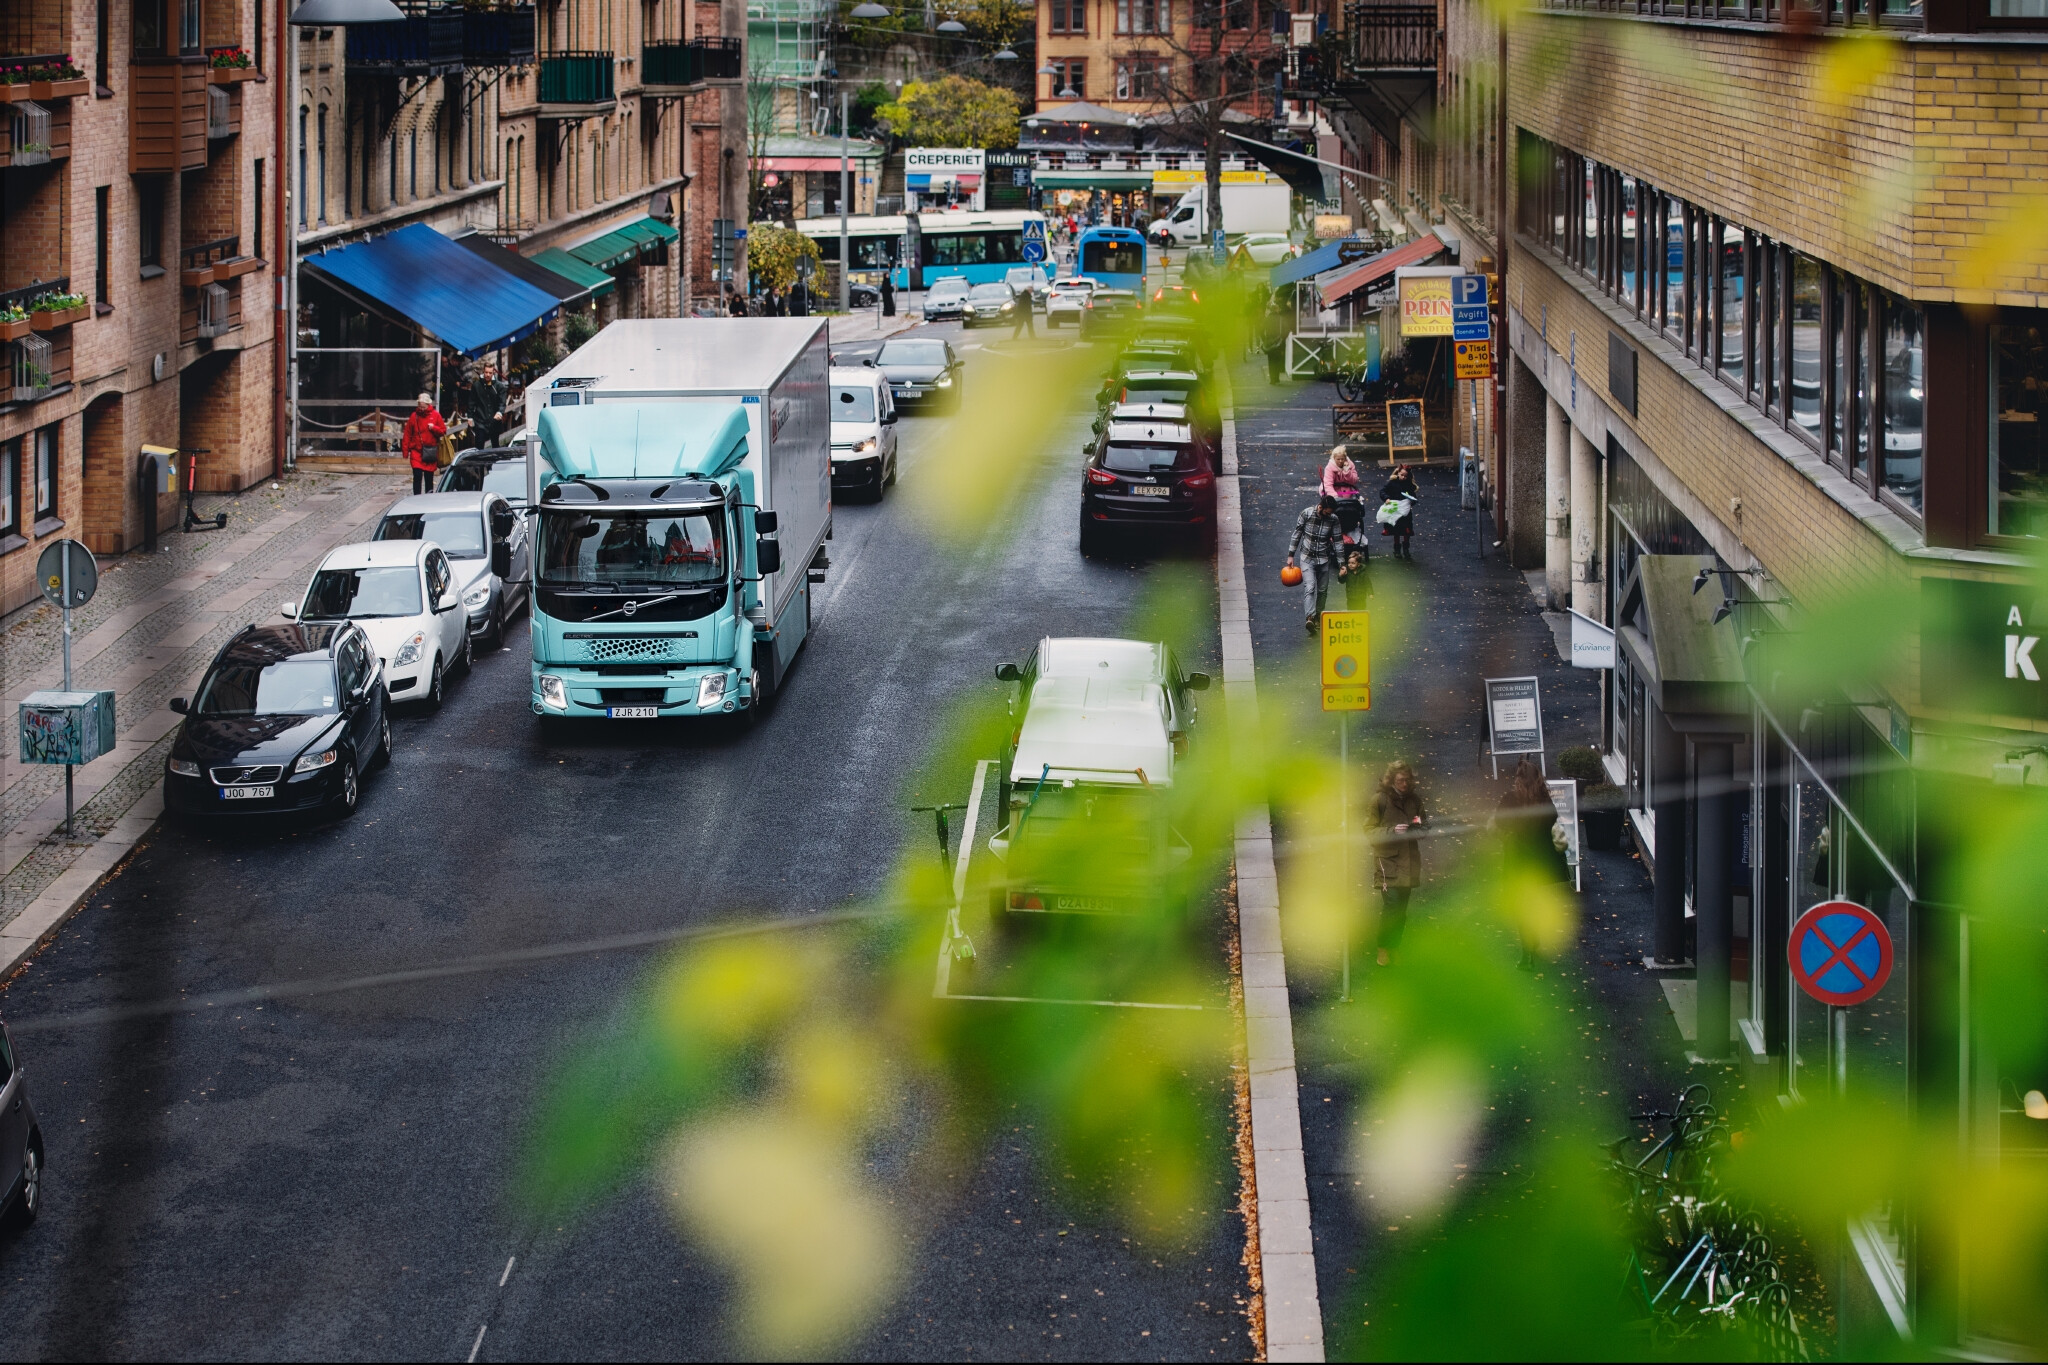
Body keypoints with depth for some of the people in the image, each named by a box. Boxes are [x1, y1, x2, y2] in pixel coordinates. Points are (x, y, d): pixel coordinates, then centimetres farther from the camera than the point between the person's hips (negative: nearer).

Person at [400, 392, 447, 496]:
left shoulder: (435, 415, 2)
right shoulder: (414, 416, 2)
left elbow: (443, 431, 5)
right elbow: (407, 434, 3)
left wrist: (434, 428, -15)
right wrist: (405, 450, -2)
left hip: (430, 451, 1)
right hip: (416, 451, -1)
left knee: (429, 478, 8)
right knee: (417, 476, -10)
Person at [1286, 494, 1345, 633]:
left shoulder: (1333, 519, -6)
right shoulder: (1307, 514, -10)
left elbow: (1337, 541, 0)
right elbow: (1297, 534, 0)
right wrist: (1291, 555, 1)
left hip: (1324, 559, 3)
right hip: (1307, 558, -3)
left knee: (1322, 590, 9)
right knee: (1309, 588, -18)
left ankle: (1318, 615, 28)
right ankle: (1310, 618, -31)